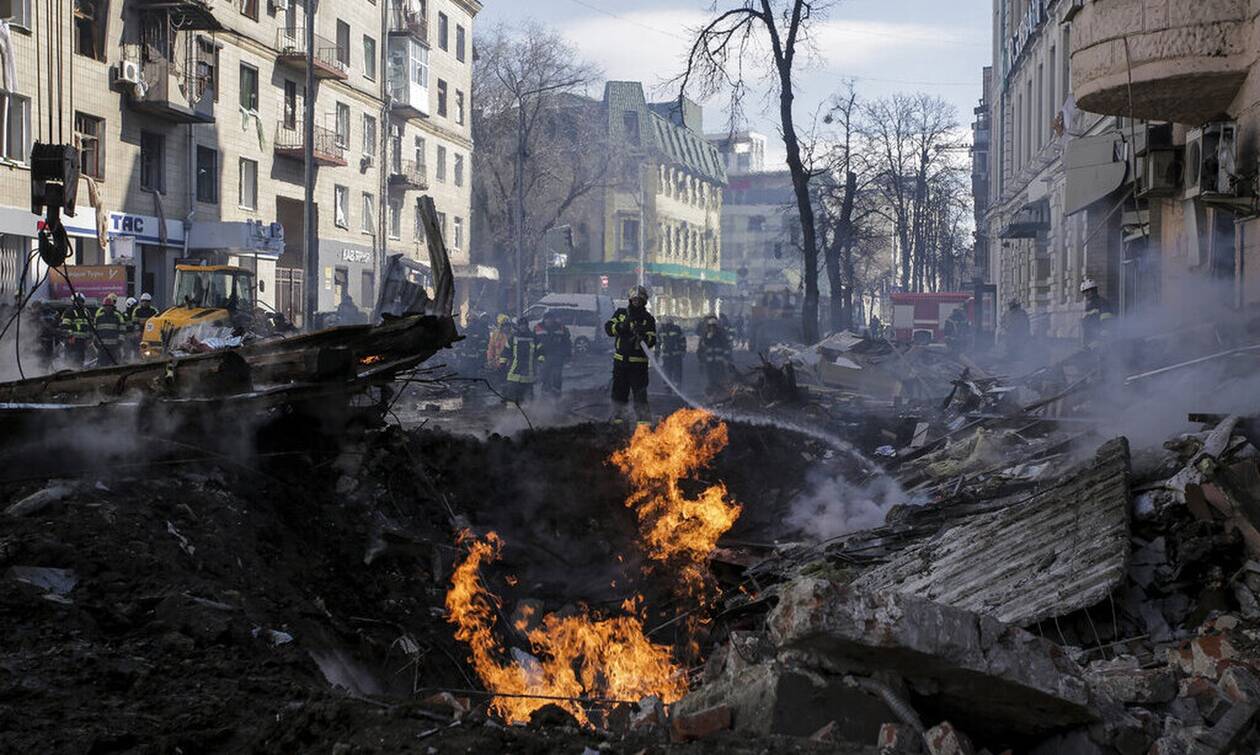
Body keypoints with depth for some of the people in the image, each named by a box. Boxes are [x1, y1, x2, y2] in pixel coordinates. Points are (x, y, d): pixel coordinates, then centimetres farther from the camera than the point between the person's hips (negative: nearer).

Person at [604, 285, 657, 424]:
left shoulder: (648, 319, 4)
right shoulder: (621, 313, 12)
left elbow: (652, 341, -5)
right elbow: (608, 327, 1)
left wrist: (643, 335, -25)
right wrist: (620, 326, -17)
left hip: (638, 362, -3)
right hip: (620, 360, 3)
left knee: (640, 392, -7)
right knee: (619, 390, 10)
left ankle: (644, 418, -4)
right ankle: (618, 416, 22)